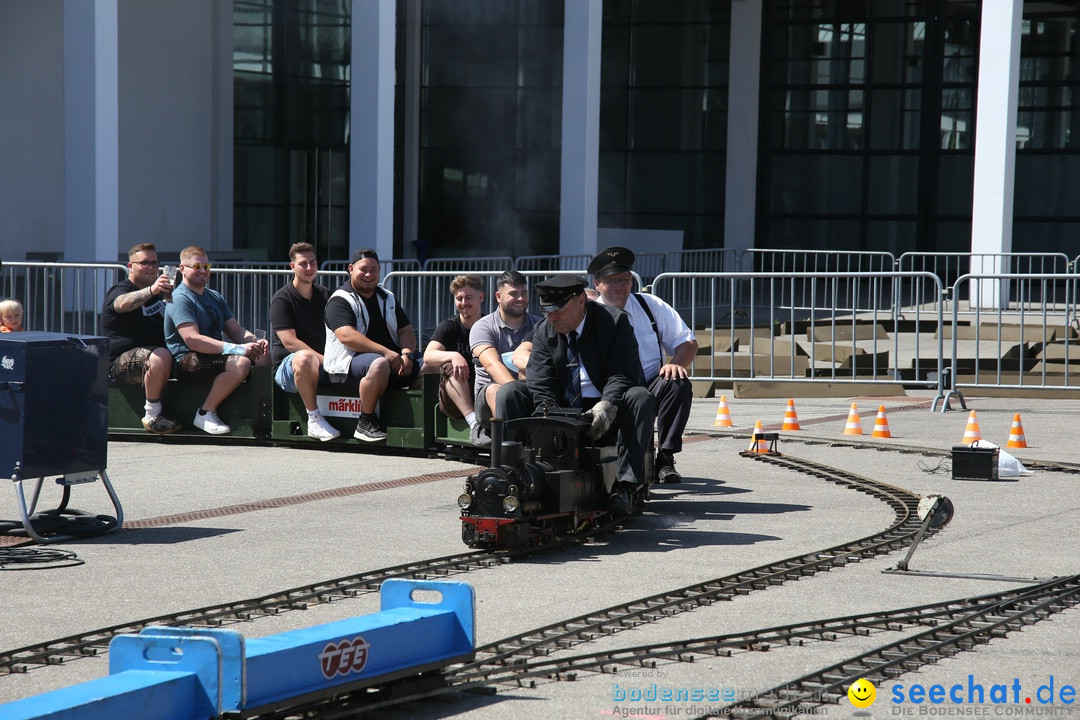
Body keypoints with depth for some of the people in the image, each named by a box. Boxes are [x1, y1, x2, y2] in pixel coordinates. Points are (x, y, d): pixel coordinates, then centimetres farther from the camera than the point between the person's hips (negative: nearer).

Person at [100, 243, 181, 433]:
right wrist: (151, 291, -51)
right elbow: (123, 303, -33)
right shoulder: (118, 291, -7)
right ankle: (152, 416, -28)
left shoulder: (157, 288, 20)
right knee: (160, 357, -36)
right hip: (122, 359, -8)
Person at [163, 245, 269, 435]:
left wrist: (256, 341, -8)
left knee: (263, 357, -14)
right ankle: (206, 413, -20)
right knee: (240, 363, -32)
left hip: (215, 356, 8)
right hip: (187, 362, -8)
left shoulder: (215, 297, 22)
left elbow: (236, 330, 17)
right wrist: (237, 349, -26)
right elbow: (192, 340, -20)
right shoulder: (180, 298, -7)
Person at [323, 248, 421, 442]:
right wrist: (385, 352, -25)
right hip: (349, 364, -7)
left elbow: (406, 330, 15)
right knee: (379, 364, -38)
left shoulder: (388, 298, 21)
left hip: (393, 360, 7)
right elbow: (346, 336, -18)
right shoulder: (340, 300, -2)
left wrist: (407, 354, -8)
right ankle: (365, 422, -26)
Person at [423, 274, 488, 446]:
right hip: (453, 399, 0)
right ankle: (474, 423, -42)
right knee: (451, 367, -30)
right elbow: (428, 357, -12)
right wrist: (453, 356, -32)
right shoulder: (449, 327, 6)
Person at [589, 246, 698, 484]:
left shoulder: (651, 306, 9)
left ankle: (665, 459, -23)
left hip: (651, 390, 3)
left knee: (679, 384, -30)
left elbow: (687, 342, 9)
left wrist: (676, 363, -16)